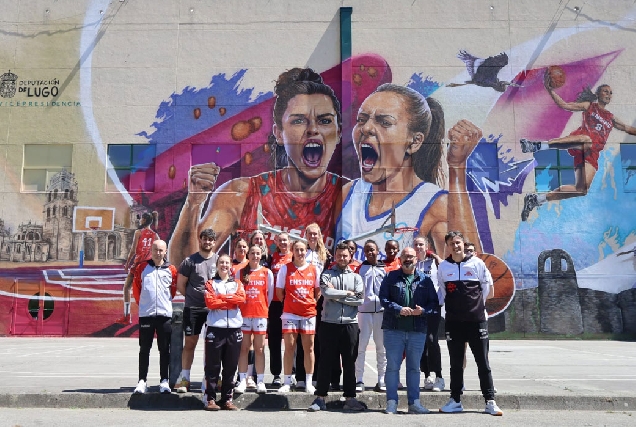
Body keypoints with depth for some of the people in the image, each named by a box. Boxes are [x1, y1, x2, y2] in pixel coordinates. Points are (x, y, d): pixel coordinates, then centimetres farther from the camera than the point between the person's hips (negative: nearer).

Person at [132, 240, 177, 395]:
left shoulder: (171, 270, 3)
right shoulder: (142, 268, 4)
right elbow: (136, 287, 12)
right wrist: (141, 302, 12)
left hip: (165, 314, 0)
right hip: (145, 314, 0)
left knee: (164, 349, 4)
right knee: (144, 349, 5)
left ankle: (164, 381, 11)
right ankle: (142, 380, 10)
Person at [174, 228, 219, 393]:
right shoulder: (190, 261, 0)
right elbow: (180, 284, 5)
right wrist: (193, 297, 3)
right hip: (193, 309, -1)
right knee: (190, 343, 4)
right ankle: (184, 378, 11)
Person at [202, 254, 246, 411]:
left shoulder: (237, 284, 16)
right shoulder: (210, 283, 9)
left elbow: (241, 299, -4)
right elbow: (210, 302, -7)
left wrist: (221, 297, -7)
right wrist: (231, 301, -7)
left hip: (234, 329, 2)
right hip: (215, 328, -2)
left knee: (231, 367, 5)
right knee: (213, 366, 0)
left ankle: (227, 399, 14)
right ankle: (210, 399, 7)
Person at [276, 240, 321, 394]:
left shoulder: (313, 269, 5)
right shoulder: (285, 268, 1)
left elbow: (318, 290, 14)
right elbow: (279, 290, 5)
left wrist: (314, 303, 4)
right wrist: (288, 303, 4)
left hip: (309, 313, 1)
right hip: (290, 313, -1)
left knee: (309, 348, 5)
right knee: (289, 347, 0)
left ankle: (309, 383, 13)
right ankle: (287, 382, 8)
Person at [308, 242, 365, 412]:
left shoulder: (355, 277, 10)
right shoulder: (326, 274, 7)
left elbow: (360, 299, -5)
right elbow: (326, 292, -13)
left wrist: (336, 295, -7)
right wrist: (348, 293, -7)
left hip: (350, 324, 2)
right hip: (329, 323, -1)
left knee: (349, 363, 7)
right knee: (325, 362, 4)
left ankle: (350, 398, 16)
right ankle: (320, 398, 11)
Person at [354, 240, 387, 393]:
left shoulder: (385, 268, 10)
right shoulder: (359, 268, 9)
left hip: (382, 311, 1)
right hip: (363, 311, 0)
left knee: (382, 347, 4)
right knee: (360, 346, -2)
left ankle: (381, 381, 11)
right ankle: (359, 380, 4)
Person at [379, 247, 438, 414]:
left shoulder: (425, 280, 10)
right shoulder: (391, 277, 6)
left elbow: (434, 301, 7)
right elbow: (383, 298, -2)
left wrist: (423, 310, -12)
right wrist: (398, 309, -16)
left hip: (418, 330, 2)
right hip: (394, 329, -1)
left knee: (414, 367, 9)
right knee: (392, 366, 1)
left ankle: (414, 402, 15)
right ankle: (391, 402, 8)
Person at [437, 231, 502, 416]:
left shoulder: (476, 263, -3)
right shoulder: (443, 266, 2)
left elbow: (487, 285, 8)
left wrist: (478, 303, 10)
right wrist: (453, 305, 9)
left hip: (477, 319, -2)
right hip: (453, 322, 2)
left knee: (483, 363, 3)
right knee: (455, 363, 9)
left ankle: (490, 402, 11)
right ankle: (455, 401, 19)